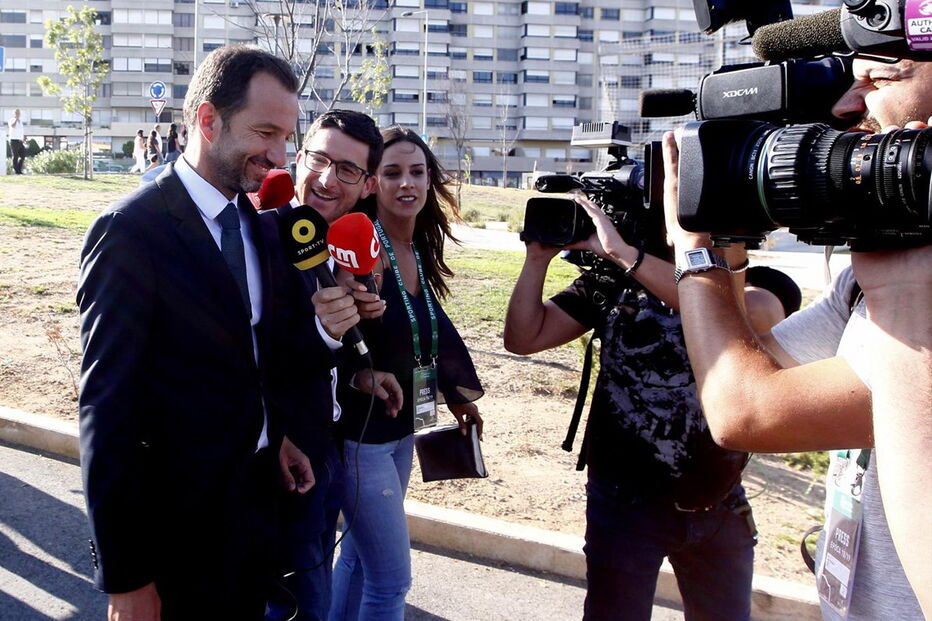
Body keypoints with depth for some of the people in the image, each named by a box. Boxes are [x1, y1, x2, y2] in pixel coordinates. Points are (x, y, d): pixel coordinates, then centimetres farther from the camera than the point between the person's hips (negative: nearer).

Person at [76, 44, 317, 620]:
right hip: (178, 524, -7)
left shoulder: (261, 226, 5)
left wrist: (275, 438, 0)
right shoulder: (131, 230, -18)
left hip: (255, 502, 7)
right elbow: (107, 409, -19)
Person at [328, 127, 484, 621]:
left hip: (401, 425, 8)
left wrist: (456, 394, 22)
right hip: (358, 429, -8)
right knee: (391, 578, -1)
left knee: (360, 551, 21)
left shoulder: (421, 251, 4)